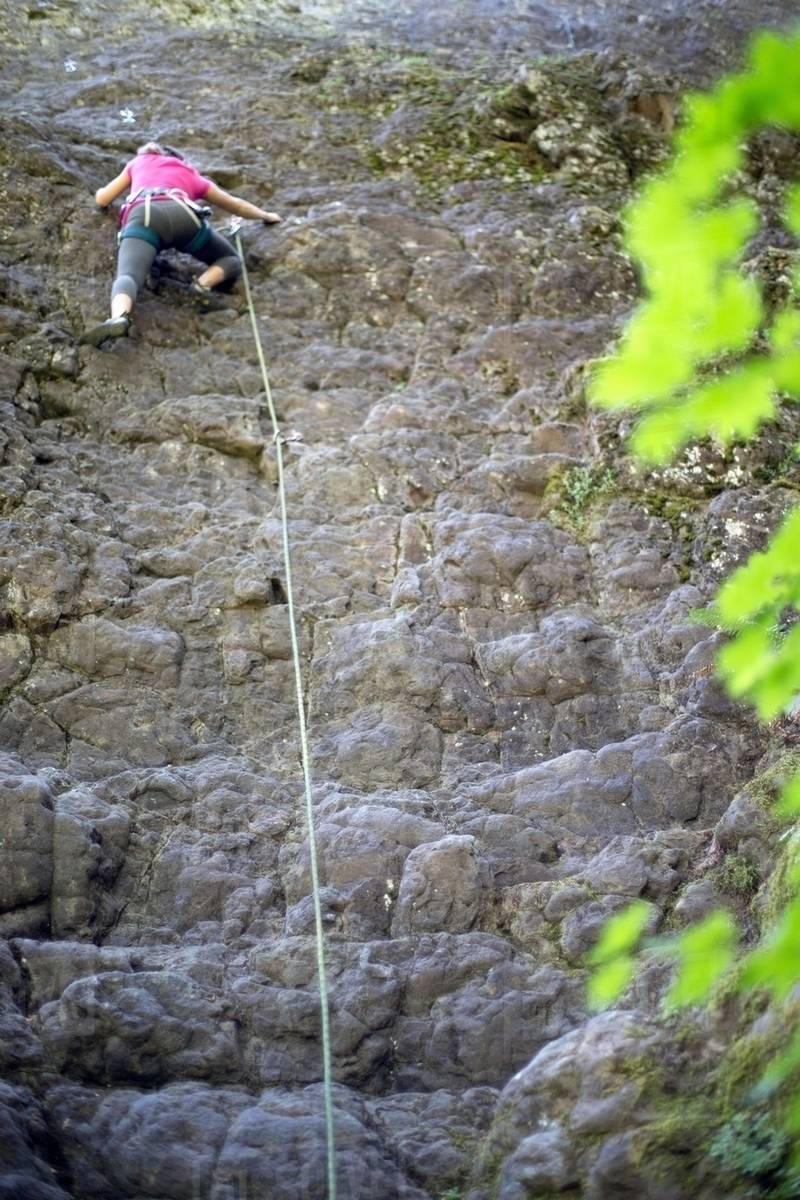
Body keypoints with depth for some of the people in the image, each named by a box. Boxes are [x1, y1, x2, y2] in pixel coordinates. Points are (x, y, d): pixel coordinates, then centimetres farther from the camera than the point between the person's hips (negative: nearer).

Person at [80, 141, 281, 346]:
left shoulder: (137, 163, 41)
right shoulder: (192, 175, 41)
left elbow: (102, 199, 48)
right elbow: (236, 206, 52)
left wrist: (101, 191, 72)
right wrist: (265, 216, 70)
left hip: (142, 216, -1)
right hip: (182, 214, 1)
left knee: (127, 276, -23)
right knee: (231, 262, 19)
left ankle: (118, 319, -57)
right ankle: (204, 282, -15)